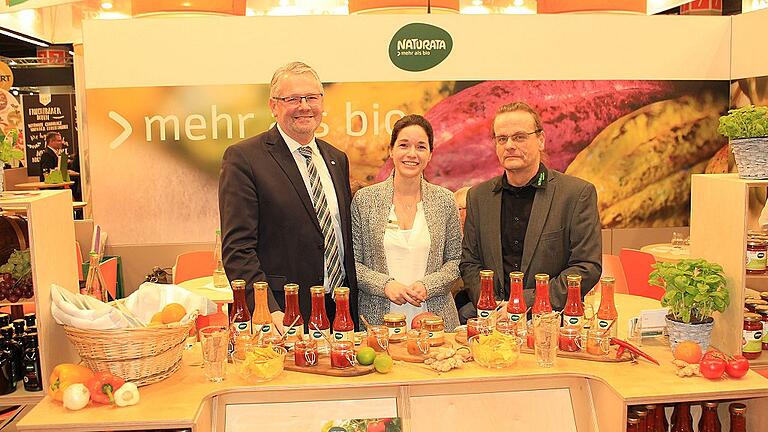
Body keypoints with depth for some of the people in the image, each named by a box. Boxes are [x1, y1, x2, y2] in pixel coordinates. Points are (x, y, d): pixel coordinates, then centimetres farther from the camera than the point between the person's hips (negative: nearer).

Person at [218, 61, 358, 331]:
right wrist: (270, 313, -23)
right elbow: (237, 249, -14)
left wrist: (352, 309, 10)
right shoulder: (243, 158, -8)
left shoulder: (337, 159, 13)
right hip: (283, 316, -5)